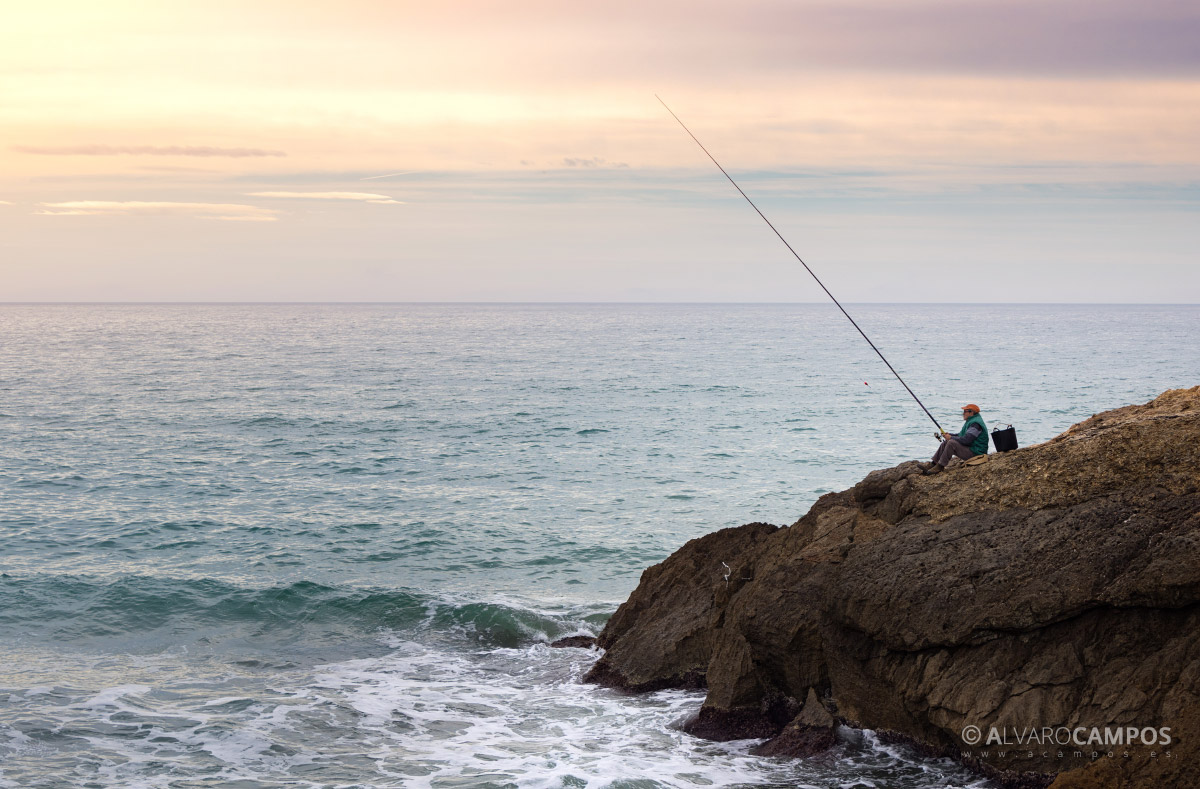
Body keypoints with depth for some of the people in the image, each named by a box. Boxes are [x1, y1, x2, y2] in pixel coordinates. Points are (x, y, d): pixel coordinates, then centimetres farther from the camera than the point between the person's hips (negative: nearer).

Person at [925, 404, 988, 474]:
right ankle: (933, 464, 1)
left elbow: (966, 440, -28)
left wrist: (951, 438, -16)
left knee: (951, 443, -27)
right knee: (945, 442, 6)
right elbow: (961, 435, 21)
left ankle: (940, 467, -22)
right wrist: (949, 435, 4)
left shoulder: (975, 424, -20)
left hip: (975, 452, -11)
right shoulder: (970, 421, 16)